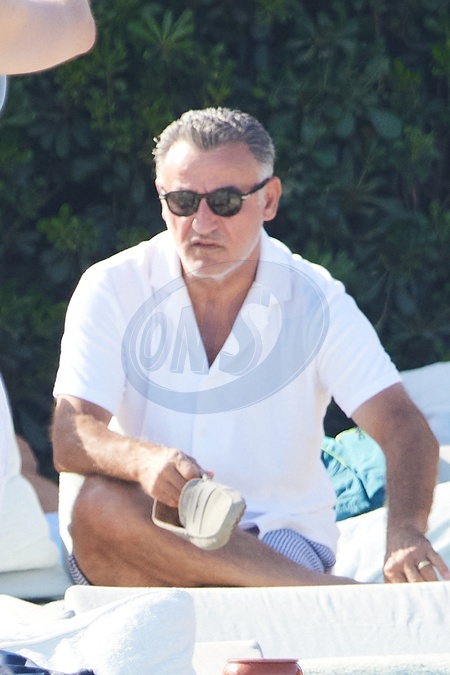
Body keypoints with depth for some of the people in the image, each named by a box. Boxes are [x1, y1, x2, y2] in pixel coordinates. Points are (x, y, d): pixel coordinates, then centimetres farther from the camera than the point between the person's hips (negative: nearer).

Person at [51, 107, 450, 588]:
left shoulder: (315, 302, -2)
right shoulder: (111, 290, -3)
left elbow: (402, 426, -13)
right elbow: (70, 438, -12)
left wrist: (405, 532, -35)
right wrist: (142, 459, -38)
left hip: (279, 537, -2)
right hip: (145, 538, 2)